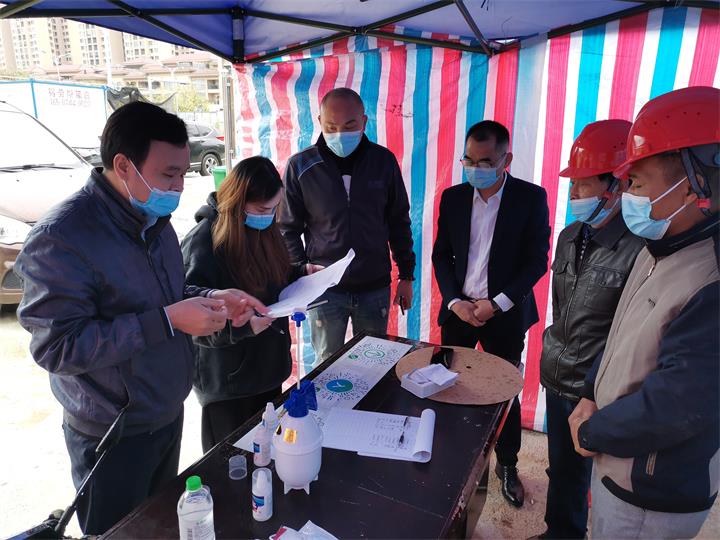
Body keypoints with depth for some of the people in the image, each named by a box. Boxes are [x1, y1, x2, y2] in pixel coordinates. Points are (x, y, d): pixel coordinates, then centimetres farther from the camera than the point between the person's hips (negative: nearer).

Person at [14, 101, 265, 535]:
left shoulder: (154, 219, 2)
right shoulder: (61, 238, -24)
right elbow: (57, 347, -27)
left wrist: (213, 300, -7)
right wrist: (167, 321, -32)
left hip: (169, 414, 7)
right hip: (113, 435, -7)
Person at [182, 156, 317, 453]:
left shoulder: (264, 229, 2)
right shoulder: (202, 244, -21)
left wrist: (304, 273, 0)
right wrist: (244, 325, -35)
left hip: (269, 365, 7)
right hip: (227, 381, -6)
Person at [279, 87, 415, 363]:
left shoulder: (384, 160, -2)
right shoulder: (300, 166, -7)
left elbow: (398, 221, 6)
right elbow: (289, 229, 0)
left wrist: (406, 275, 7)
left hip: (375, 287, 2)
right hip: (323, 289, -1)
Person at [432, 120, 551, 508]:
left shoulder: (531, 198, -6)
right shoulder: (453, 197, 2)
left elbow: (537, 261, -7)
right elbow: (441, 255, 5)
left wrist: (496, 304, -14)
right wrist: (455, 301, -8)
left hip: (505, 313, -2)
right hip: (459, 310, 2)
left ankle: (507, 465, 30)